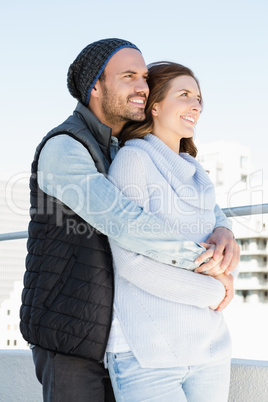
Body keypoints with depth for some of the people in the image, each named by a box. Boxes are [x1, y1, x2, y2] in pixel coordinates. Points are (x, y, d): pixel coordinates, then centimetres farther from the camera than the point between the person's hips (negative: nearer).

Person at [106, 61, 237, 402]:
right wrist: (211, 293, -8)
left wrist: (221, 271, -10)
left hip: (207, 346, 7)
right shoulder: (130, 159, -6)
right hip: (146, 353, -7)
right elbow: (131, 261, -16)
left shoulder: (193, 174, 17)